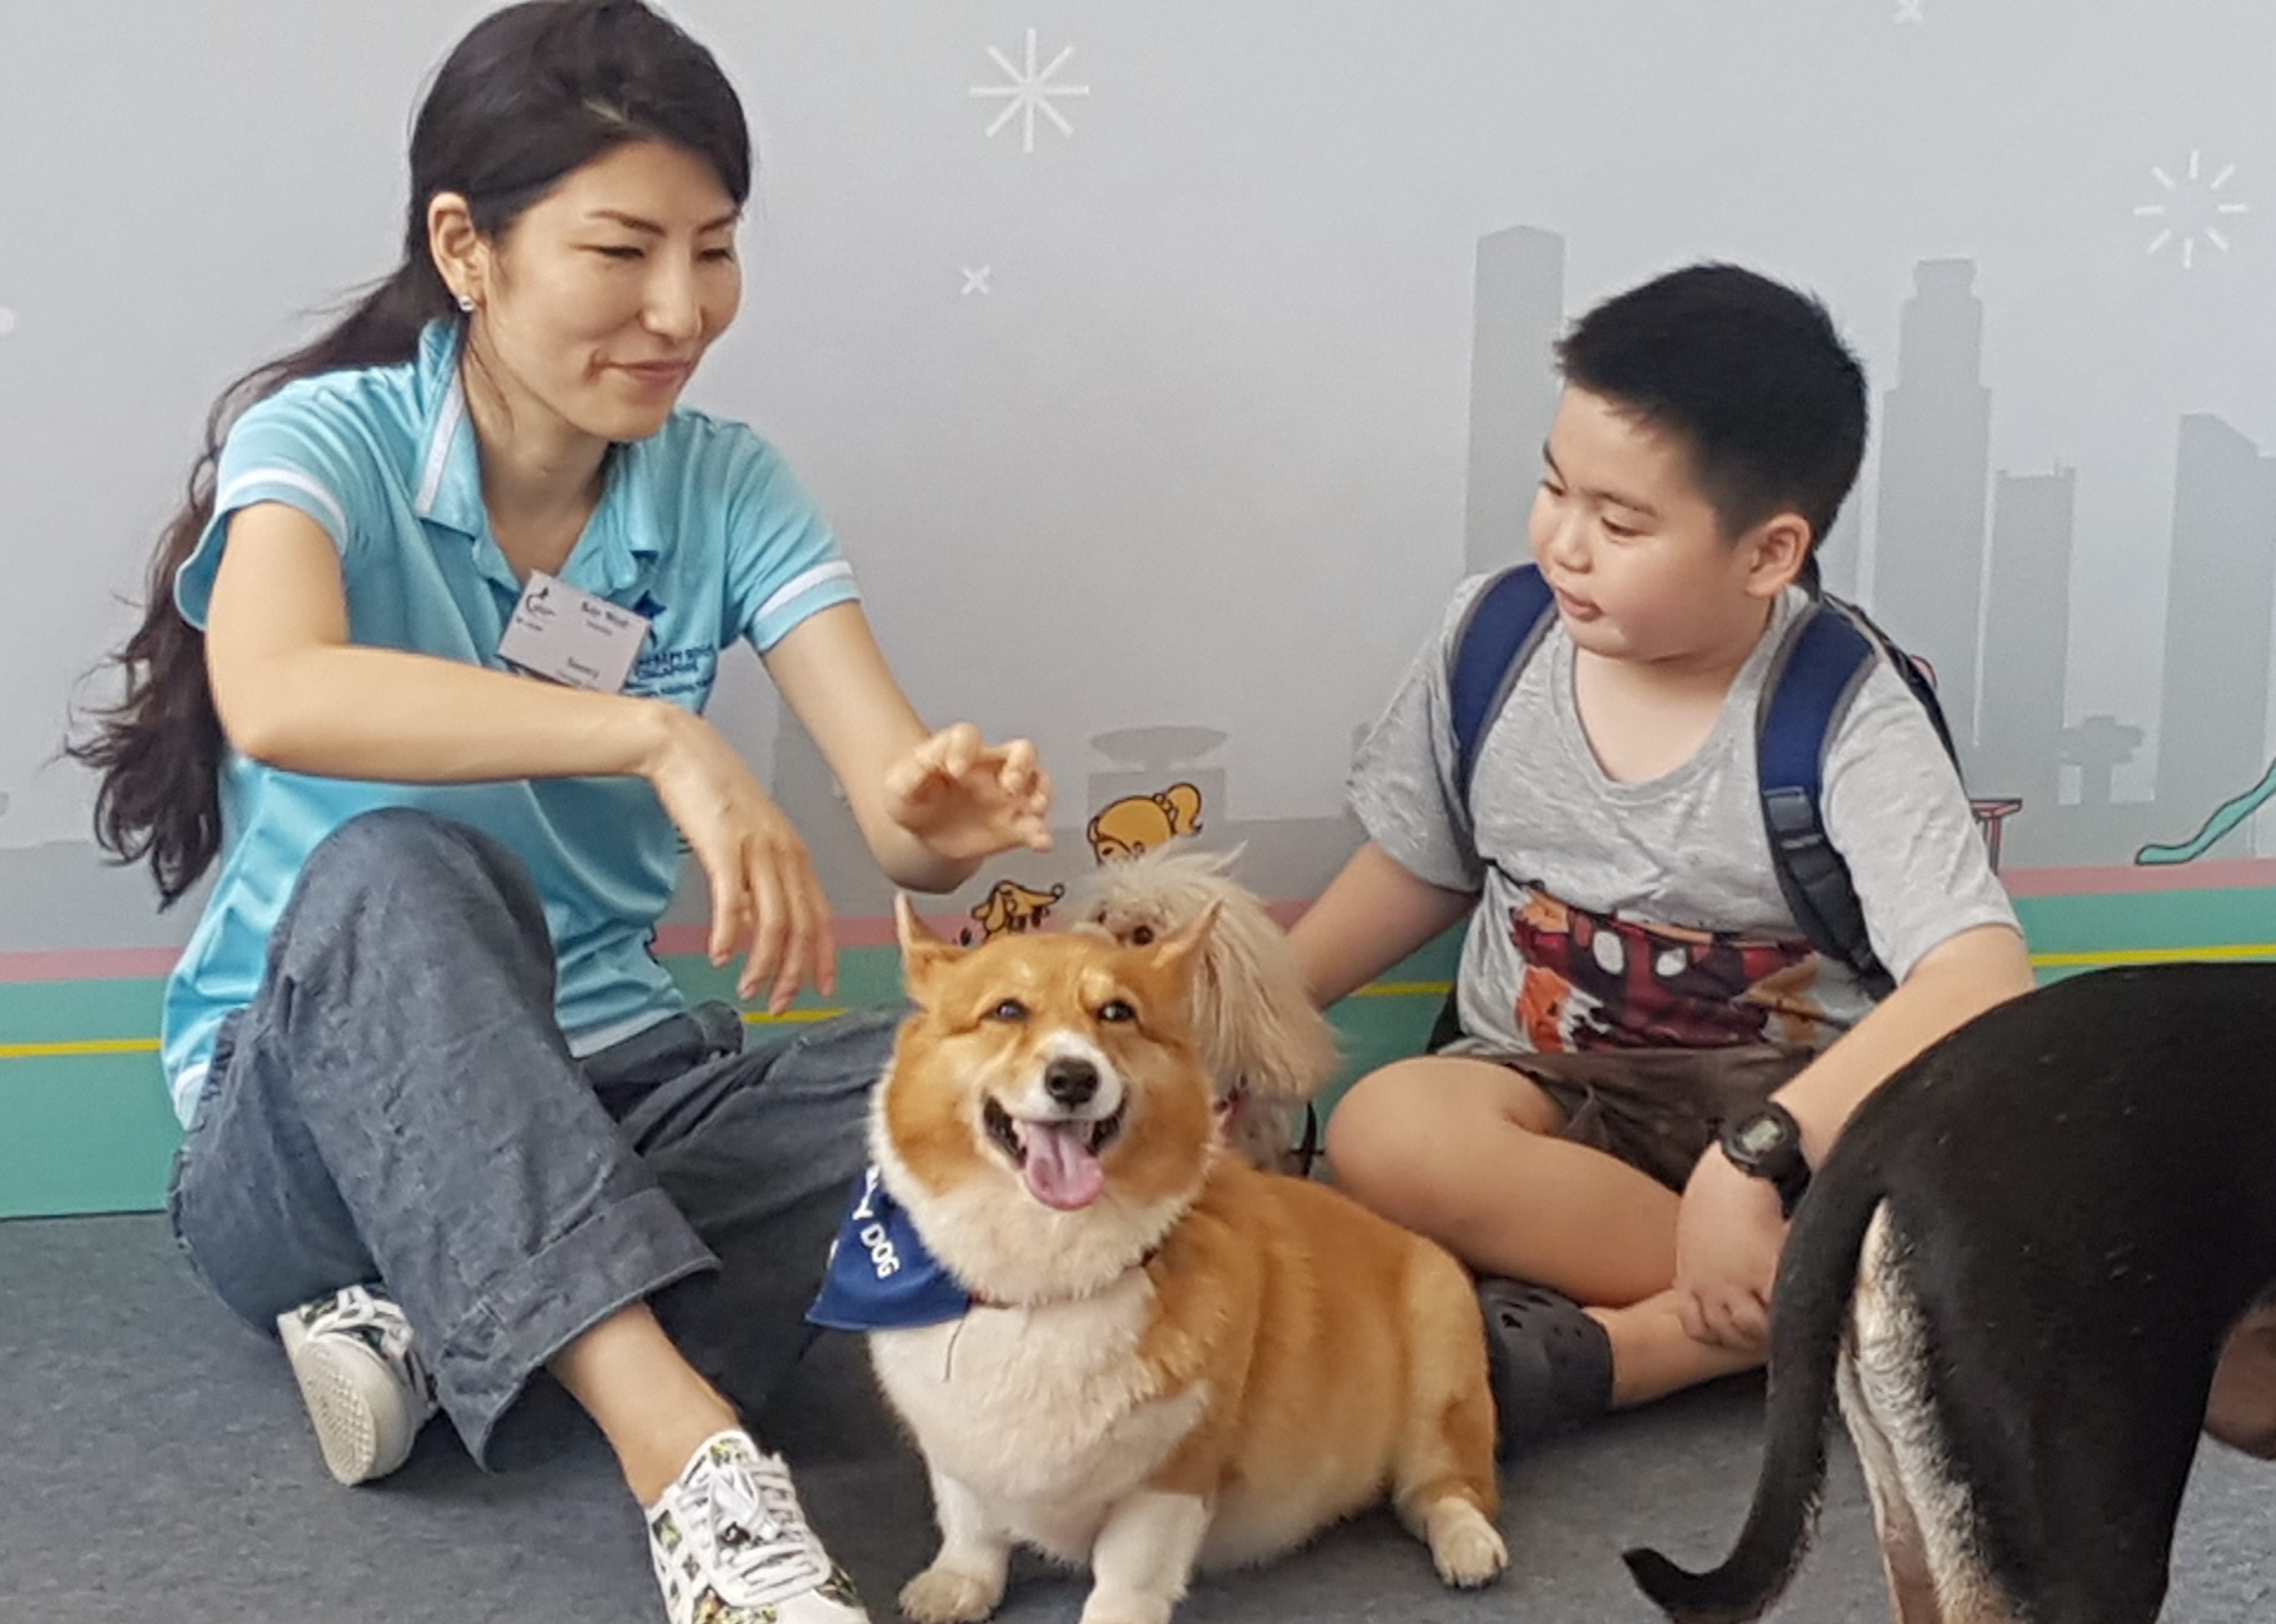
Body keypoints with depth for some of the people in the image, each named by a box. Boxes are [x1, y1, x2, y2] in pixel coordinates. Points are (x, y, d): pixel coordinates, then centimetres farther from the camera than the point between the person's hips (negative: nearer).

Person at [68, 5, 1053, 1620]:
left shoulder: (727, 487, -1)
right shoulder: (331, 439, -12)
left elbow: (900, 803, -12)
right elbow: (276, 697, -36)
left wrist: (950, 815, -36)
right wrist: (657, 733, -46)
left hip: (613, 1091, 4)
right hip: (311, 1109, -3)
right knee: (402, 874, -37)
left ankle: (443, 1329, -23)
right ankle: (693, 1459, -44)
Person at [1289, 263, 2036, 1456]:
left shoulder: (1846, 718, -16)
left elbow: (1981, 980, -28)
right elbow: (1413, 873, 11)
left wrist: (1754, 1152, -38)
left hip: (1790, 1100, -2)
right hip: (1551, 1092, 2)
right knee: (1386, 1131, -33)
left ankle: (1592, 1351, -26)